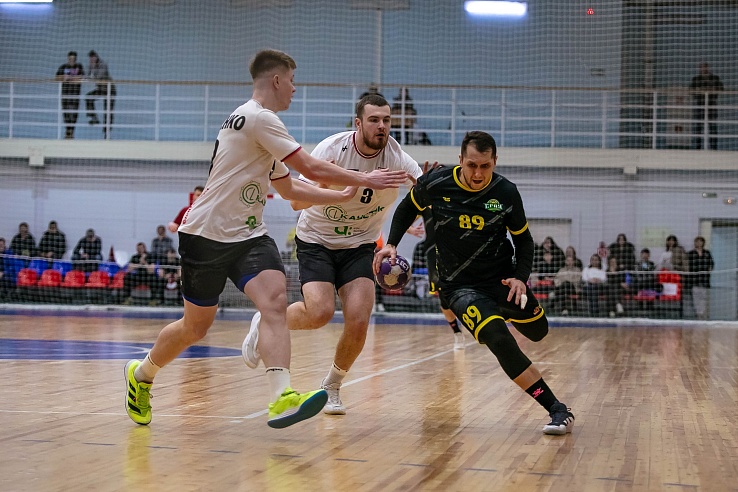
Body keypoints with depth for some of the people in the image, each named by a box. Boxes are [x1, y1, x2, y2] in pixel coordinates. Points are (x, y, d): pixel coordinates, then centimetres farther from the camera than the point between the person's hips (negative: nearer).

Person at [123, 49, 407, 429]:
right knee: (195, 327, 5)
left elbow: (290, 189, 27)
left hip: (248, 235, 8)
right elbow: (312, 169, -14)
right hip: (207, 234, -8)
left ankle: (281, 399, -33)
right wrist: (364, 179, -3)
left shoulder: (264, 127, 18)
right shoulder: (258, 118, -14)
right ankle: (141, 373, 33)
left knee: (275, 301, -19)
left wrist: (345, 195, 22)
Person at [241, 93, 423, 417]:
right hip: (316, 241, -2)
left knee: (358, 320, -17)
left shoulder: (395, 156, -14)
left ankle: (331, 387, 9)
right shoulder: (332, 148, -19)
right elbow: (296, 202, -22)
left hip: (359, 247, 2)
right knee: (319, 312, -24)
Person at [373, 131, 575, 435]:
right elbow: (408, 208, 9)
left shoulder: (506, 193, -11)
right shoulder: (436, 183, -12)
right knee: (499, 340, -26)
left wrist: (521, 277, -13)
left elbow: (524, 240, 2)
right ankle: (557, 410, -23)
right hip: (460, 285, -3)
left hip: (502, 278, 3)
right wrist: (391, 244, -2)